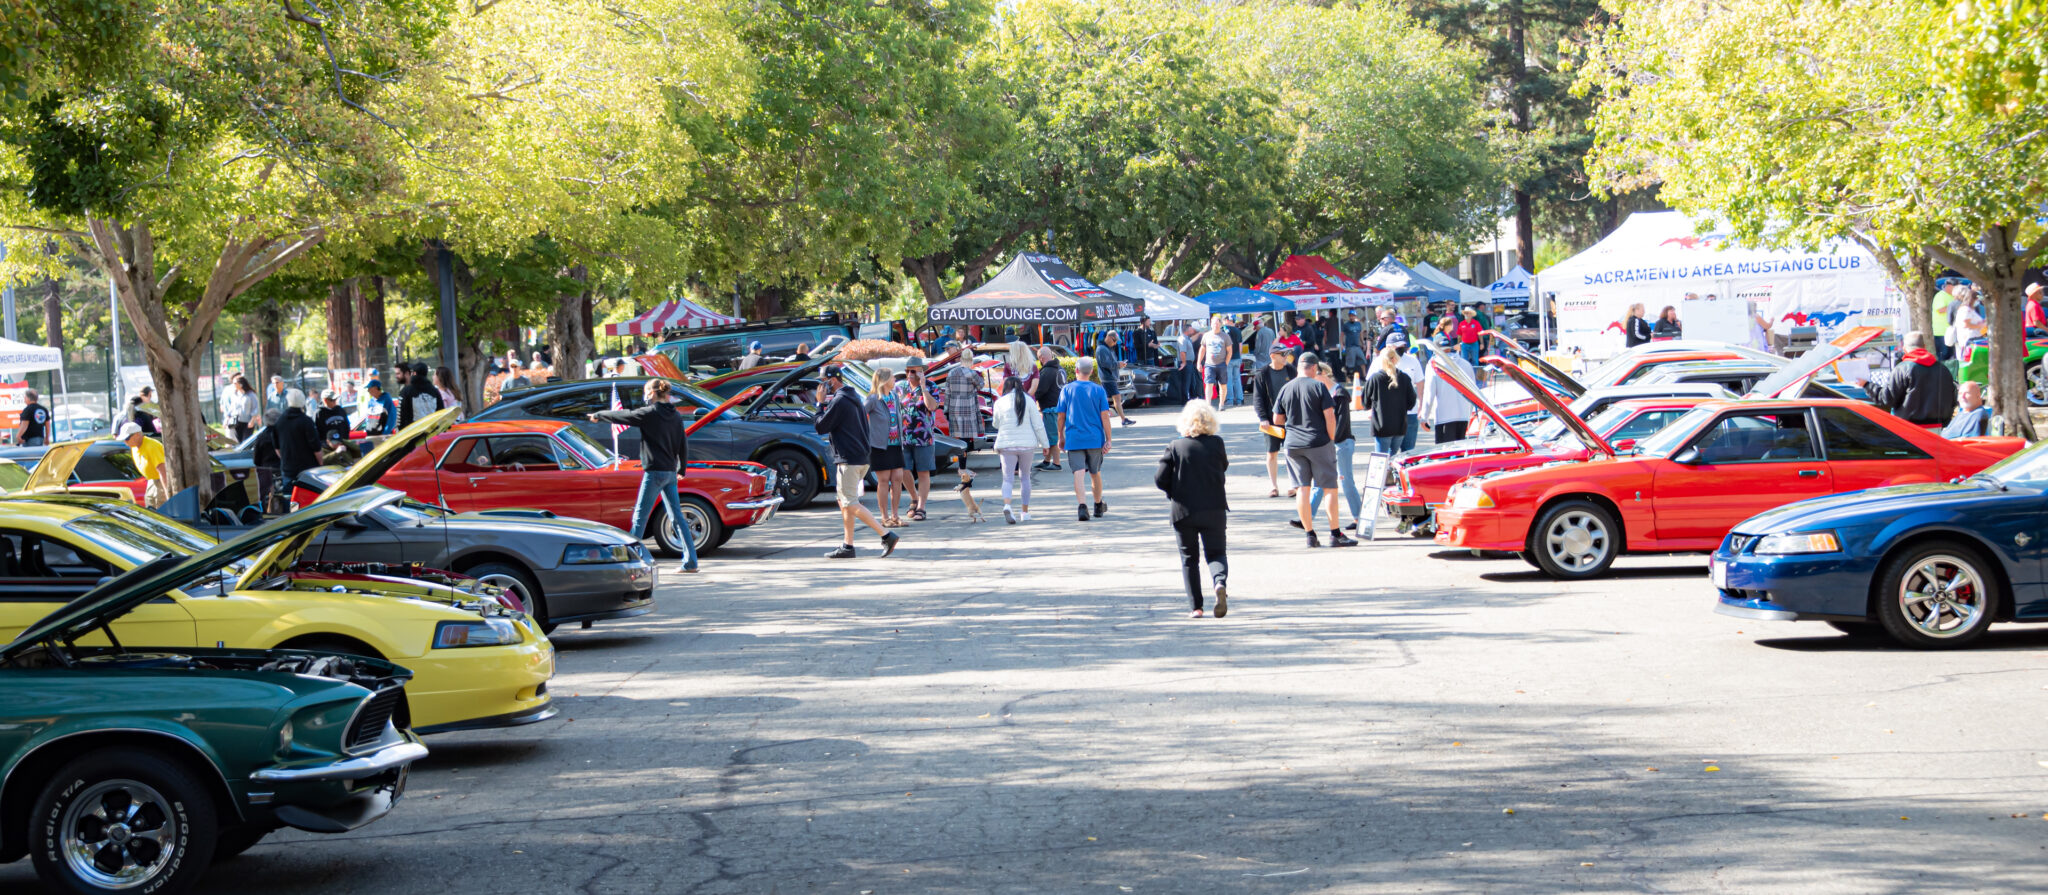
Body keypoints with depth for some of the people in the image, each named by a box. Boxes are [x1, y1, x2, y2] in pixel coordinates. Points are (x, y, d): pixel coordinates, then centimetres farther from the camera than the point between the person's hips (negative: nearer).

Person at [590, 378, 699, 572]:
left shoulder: (649, 413, -10)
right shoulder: (676, 416, 9)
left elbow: (621, 416, -1)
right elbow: (684, 445, 14)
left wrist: (598, 415, 16)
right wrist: (682, 469, 26)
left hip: (654, 471, -7)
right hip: (670, 472, 7)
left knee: (640, 516, -1)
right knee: (677, 517, 8)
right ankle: (690, 561, 5)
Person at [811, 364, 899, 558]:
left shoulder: (840, 401, -14)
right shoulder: (854, 398, 17)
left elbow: (820, 427, -14)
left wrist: (821, 403, -2)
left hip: (848, 460, -10)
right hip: (861, 458, 10)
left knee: (851, 505, -9)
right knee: (844, 502, 14)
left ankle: (887, 535, -16)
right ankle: (847, 546, 13)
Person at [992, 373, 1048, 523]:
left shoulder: (1000, 402, 0)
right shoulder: (1028, 400, 1)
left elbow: (996, 424, 10)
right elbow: (1038, 425, -1)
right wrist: (1044, 443, 5)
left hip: (1007, 444, -1)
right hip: (1027, 443, 1)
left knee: (1007, 478, -1)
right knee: (1025, 476, 16)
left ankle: (1007, 505, -28)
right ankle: (1025, 512, 18)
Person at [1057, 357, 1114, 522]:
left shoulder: (1067, 390, -1)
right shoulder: (1098, 390, -1)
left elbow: (1061, 416, 2)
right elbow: (1105, 416, -4)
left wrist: (1061, 437, 14)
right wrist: (1108, 440, 0)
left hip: (1074, 439, -1)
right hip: (1095, 439, 1)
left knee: (1079, 473, -8)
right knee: (1095, 473, 17)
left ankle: (1082, 506, -26)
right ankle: (1098, 506, 32)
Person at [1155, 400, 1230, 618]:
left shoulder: (1175, 447, -6)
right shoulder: (1216, 444, -5)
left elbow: (1160, 479, -6)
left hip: (1183, 511, 0)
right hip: (1214, 510, 0)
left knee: (1189, 558, 11)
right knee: (1215, 553, 8)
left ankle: (1196, 606, 6)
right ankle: (1220, 582, -25)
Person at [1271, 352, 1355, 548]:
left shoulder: (1285, 389, 5)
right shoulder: (1318, 386, -8)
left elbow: (1277, 419, 10)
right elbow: (1330, 416, -11)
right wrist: (1331, 437, 3)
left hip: (1293, 444, 4)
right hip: (1319, 444, -4)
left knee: (1303, 488, 7)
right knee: (1329, 487, 3)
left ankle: (1310, 534, 5)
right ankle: (1335, 534, 2)